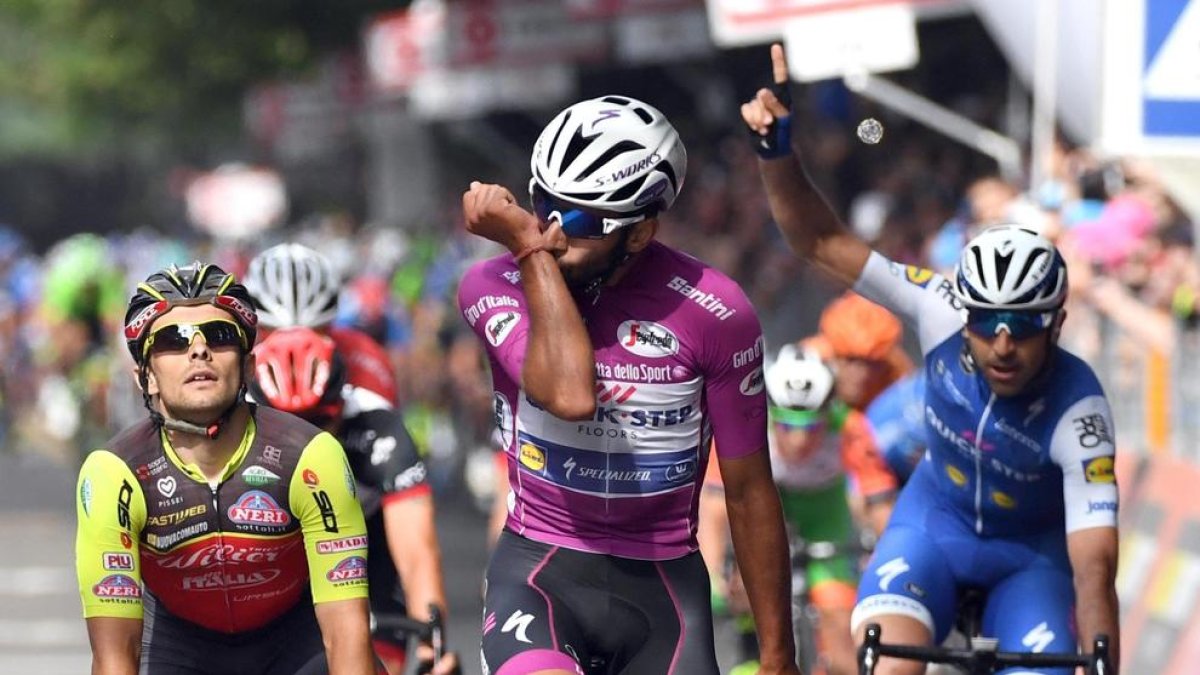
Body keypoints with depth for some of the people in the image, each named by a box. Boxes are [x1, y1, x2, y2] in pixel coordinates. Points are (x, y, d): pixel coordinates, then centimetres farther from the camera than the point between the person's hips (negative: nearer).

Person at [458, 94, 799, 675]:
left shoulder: (714, 315, -10)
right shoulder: (495, 288, -9)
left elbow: (749, 489, -1)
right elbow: (569, 396, -30)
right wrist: (529, 250, -21)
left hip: (661, 585, 1)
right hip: (540, 570, -1)